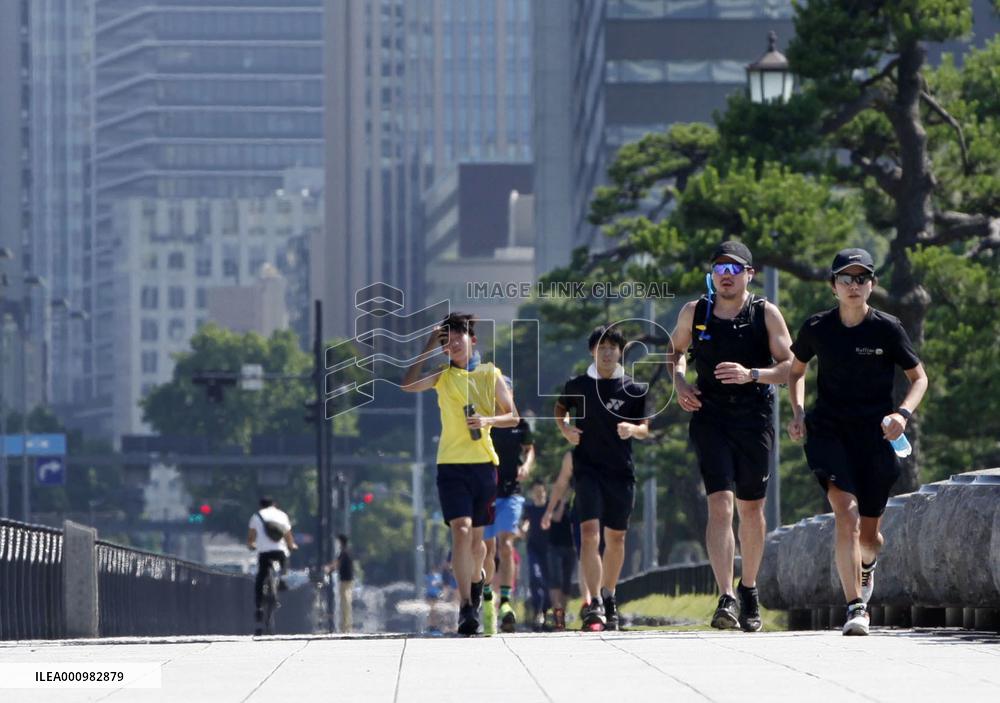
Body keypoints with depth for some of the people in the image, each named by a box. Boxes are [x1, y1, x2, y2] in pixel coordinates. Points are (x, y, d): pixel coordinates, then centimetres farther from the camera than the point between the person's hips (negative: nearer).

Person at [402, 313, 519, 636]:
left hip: (484, 463, 2)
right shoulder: (443, 376, 3)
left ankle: (477, 577, 44)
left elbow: (512, 416, 8)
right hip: (451, 464, -2)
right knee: (461, 530, -17)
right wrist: (428, 348, -13)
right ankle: (466, 606, -19)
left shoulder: (491, 375, 7)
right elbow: (408, 385, -14)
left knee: (476, 535, 13)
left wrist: (488, 420, -11)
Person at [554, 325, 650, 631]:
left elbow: (646, 428, 7)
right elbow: (560, 409, 20)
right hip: (588, 468, -2)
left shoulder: (633, 390, 4)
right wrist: (565, 429, 0)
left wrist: (632, 429, -16)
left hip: (621, 471, 2)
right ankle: (594, 604, -23)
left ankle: (609, 598, 28)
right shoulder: (578, 385, 3)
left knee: (616, 537, 9)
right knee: (590, 532, -17)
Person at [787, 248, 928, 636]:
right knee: (846, 513, -22)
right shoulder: (816, 328, -1)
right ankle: (856, 608, -23)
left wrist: (903, 413, -13)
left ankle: (866, 564, 46)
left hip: (875, 434, 0)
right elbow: (797, 370, 18)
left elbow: (919, 377, 5)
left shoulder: (887, 328, -5)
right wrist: (798, 410, 2)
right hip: (828, 430, 0)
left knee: (869, 533, 7)